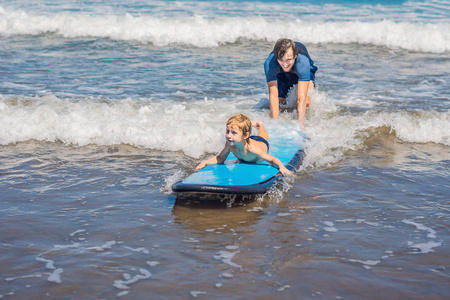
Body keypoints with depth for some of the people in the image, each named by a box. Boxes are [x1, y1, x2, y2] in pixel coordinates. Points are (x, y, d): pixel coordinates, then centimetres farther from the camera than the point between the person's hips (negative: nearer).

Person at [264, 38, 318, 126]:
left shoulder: (303, 63, -44)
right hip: (281, 74, 2)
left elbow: (301, 98, -47)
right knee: (280, 102, -10)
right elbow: (273, 95, -38)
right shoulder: (269, 64, -40)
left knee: (306, 101, -23)